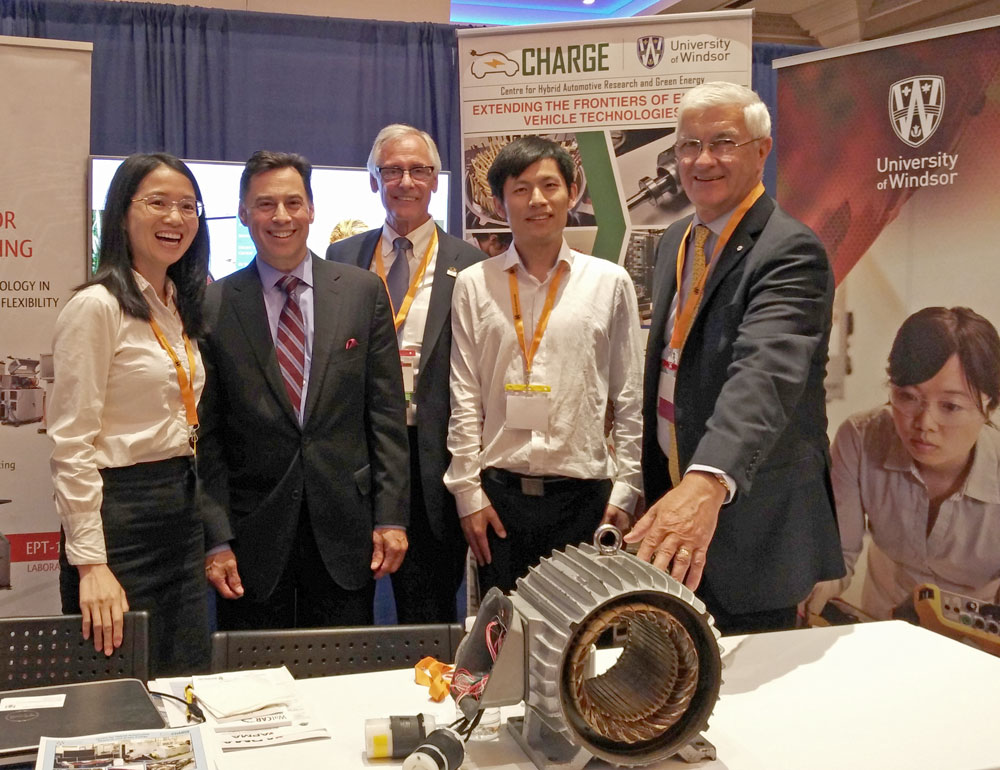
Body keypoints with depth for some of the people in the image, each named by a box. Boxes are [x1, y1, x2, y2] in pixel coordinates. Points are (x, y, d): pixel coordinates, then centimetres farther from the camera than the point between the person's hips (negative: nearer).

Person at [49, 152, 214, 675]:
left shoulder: (184, 306, 12)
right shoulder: (96, 306, -11)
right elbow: (71, 445, -14)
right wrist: (90, 563, -18)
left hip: (183, 509, 8)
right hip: (120, 511, -7)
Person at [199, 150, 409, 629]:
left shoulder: (364, 292, 3)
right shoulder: (213, 306, 0)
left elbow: (386, 413, 2)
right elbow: (207, 436, 0)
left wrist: (391, 517, -2)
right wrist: (216, 540, -5)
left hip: (344, 529, 1)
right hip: (253, 534, -1)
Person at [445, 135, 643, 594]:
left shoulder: (610, 282, 4)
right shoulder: (474, 285, 4)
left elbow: (629, 398, 5)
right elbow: (464, 399, 4)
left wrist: (625, 491, 1)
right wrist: (468, 491, 0)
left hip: (585, 493, 0)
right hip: (498, 493, 1)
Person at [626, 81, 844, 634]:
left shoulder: (790, 251, -19)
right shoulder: (674, 242, 9)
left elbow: (766, 374, -35)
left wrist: (709, 482, -51)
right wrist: (658, 485, 14)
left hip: (748, 521, -8)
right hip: (670, 498, 8)